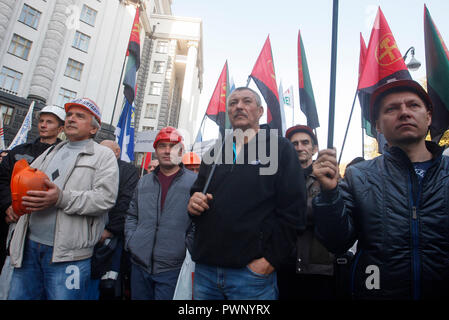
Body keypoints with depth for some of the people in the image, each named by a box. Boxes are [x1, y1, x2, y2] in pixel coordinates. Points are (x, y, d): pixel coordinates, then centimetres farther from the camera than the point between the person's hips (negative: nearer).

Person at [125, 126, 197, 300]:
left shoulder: (194, 181, -4)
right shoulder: (144, 182, 10)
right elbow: (132, 215, 17)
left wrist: (187, 248, -11)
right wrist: (131, 241, 4)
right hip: (139, 263, 5)